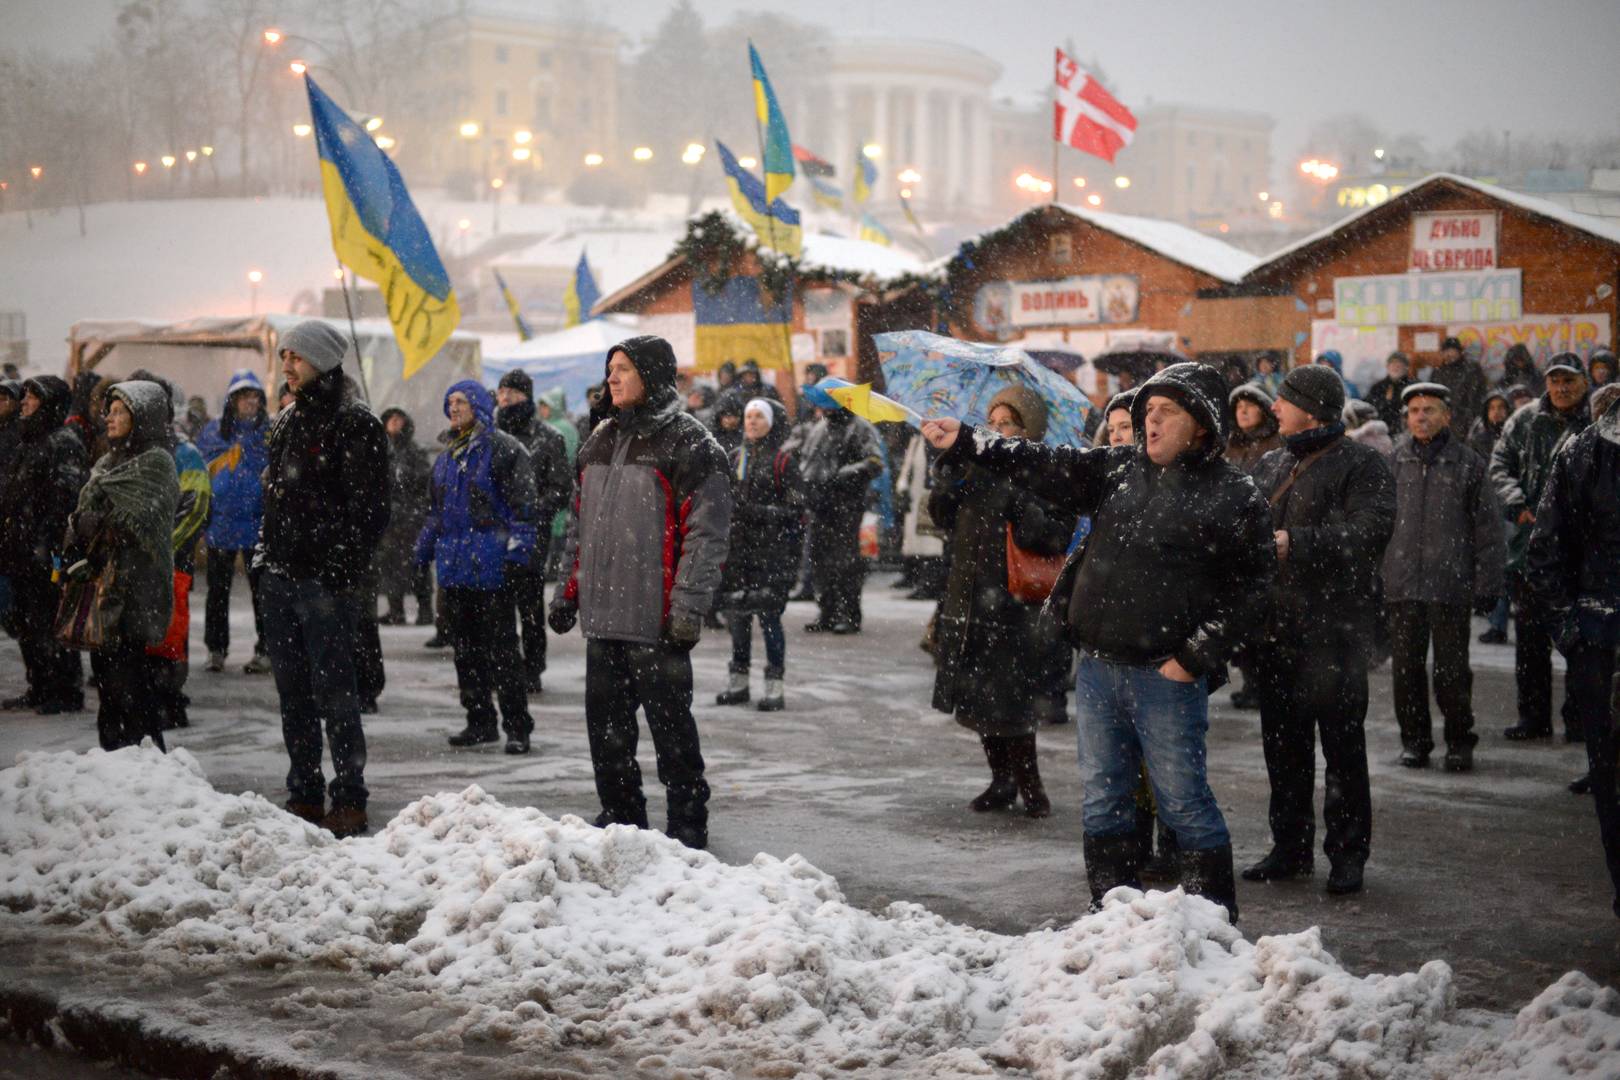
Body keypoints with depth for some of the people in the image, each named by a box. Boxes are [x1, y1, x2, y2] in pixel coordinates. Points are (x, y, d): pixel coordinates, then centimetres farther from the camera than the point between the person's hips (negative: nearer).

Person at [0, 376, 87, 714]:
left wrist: (45, 543, -23)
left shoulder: (64, 444, -10)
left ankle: (67, 692, -1)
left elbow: (65, 497, -18)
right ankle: (39, 688, 20)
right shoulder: (27, 442, 19)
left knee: (49, 621, -7)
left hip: (46, 554, -10)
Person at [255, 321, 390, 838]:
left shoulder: (354, 426, -8)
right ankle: (304, 796, 18)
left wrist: (343, 571, -18)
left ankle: (349, 801, 1)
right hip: (280, 577, 8)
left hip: (326, 581, -8)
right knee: (293, 693, 11)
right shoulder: (287, 422, 17)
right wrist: (265, 558, 17)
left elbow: (368, 509, -12)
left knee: (333, 692, -5)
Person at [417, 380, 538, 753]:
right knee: (464, 645, 10)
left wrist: (517, 550, -17)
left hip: (490, 564, -8)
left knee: (501, 646, -6)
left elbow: (522, 504, -11)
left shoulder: (503, 449, -6)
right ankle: (479, 720, 19)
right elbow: (435, 509, 27)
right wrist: (424, 548, 23)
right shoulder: (447, 456, 18)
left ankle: (517, 726, -1)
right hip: (454, 562, 8)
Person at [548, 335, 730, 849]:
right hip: (602, 613, 7)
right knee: (606, 722, 11)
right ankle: (620, 815, 24)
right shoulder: (599, 441, 17)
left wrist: (689, 605, -18)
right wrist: (569, 590, 18)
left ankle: (687, 822, 9)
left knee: (669, 720, -2)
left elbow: (705, 532, -13)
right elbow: (579, 526, 23)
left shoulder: (689, 444, -7)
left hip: (656, 617, -7)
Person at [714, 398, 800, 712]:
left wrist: (758, 512, -18)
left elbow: (794, 510, -7)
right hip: (737, 549, 6)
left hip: (770, 552, -6)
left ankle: (775, 685, 0)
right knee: (737, 615, 8)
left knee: (768, 615, -7)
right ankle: (738, 682, 18)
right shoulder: (735, 457, 14)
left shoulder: (782, 461, -3)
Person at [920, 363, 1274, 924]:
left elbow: (1249, 585, -6)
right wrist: (965, 444, 2)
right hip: (1098, 664, 6)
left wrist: (1196, 656, -12)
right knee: (1102, 798, 13)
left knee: (1183, 801, 0)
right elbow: (1048, 466, 8)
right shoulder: (1120, 467, 10)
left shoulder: (1233, 495, -5)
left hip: (1167, 673, -6)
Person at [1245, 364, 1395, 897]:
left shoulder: (1362, 465, -6)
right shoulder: (1271, 465, 17)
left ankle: (1347, 852, 9)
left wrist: (1297, 543, -24)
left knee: (1342, 742, -1)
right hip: (1274, 626, 7)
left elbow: (1370, 530, -21)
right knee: (1283, 741, 13)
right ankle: (1291, 847, 24)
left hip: (1334, 627, -7)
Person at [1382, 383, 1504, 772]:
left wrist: (1487, 586, -1)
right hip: (1401, 583, 2)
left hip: (1450, 585, -2)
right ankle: (1414, 740, 18)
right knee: (1407, 667, 6)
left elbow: (1489, 528, 4)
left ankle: (1460, 742, 14)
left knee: (1451, 670, 0)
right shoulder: (1392, 461, 7)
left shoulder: (1469, 463, 3)